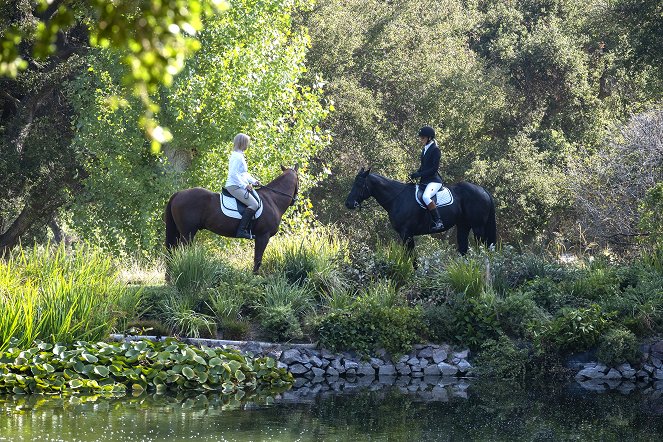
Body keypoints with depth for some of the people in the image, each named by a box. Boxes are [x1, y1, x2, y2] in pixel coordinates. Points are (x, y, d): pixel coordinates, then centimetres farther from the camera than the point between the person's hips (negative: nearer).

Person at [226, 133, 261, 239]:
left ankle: (249, 230, 8)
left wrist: (254, 181, 15)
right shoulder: (237, 157, -15)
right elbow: (234, 174, -23)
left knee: (256, 201, 12)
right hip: (235, 186, -11)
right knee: (253, 204, -21)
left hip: (240, 186, 11)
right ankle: (241, 230, -25)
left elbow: (244, 173, 27)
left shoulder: (240, 156, 18)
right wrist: (245, 185, -19)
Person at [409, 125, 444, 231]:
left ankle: (438, 222, -35)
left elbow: (434, 168, -17)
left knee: (426, 197, -34)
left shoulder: (435, 150, -11)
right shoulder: (424, 149, 15)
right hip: (424, 181, 10)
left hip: (434, 180, -10)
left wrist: (419, 174, -19)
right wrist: (416, 173, 4)